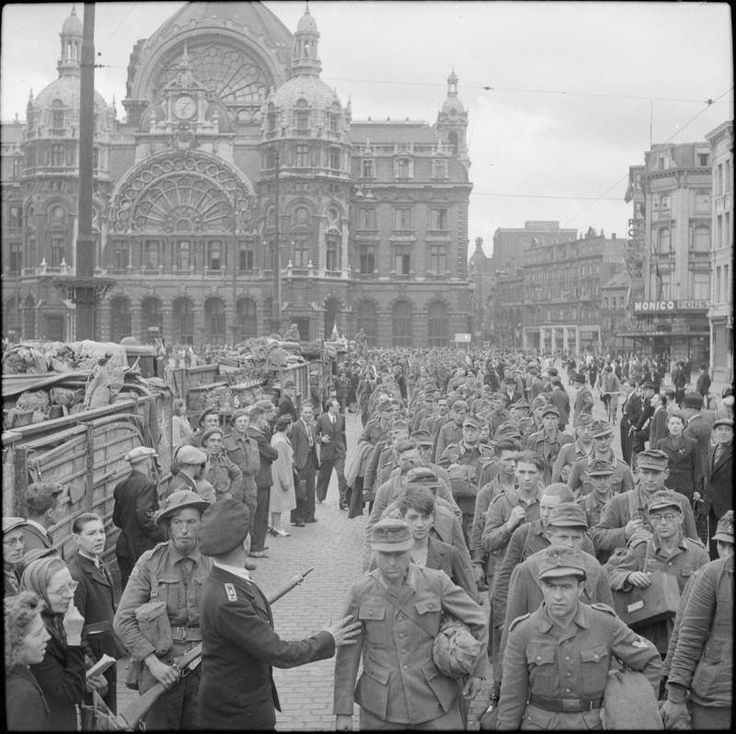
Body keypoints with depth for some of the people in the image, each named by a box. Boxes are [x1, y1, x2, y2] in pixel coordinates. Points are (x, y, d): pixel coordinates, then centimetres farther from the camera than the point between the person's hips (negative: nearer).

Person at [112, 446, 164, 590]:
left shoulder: (121, 485, 9)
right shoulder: (146, 484, -15)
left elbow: (116, 519, 14)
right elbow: (144, 516, -24)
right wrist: (160, 535, -13)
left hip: (123, 547, 8)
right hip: (143, 548, -8)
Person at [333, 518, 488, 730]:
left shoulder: (435, 582, -9)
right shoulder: (362, 591, -8)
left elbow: (476, 619, 5)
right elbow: (347, 654, -2)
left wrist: (477, 671, 8)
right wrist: (343, 711, -2)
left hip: (432, 700, 0)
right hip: (381, 704, 0)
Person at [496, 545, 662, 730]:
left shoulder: (605, 623, -10)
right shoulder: (522, 633, -10)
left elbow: (650, 661, 2)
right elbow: (512, 696, -2)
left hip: (594, 724, 1)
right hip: (540, 724, 0)